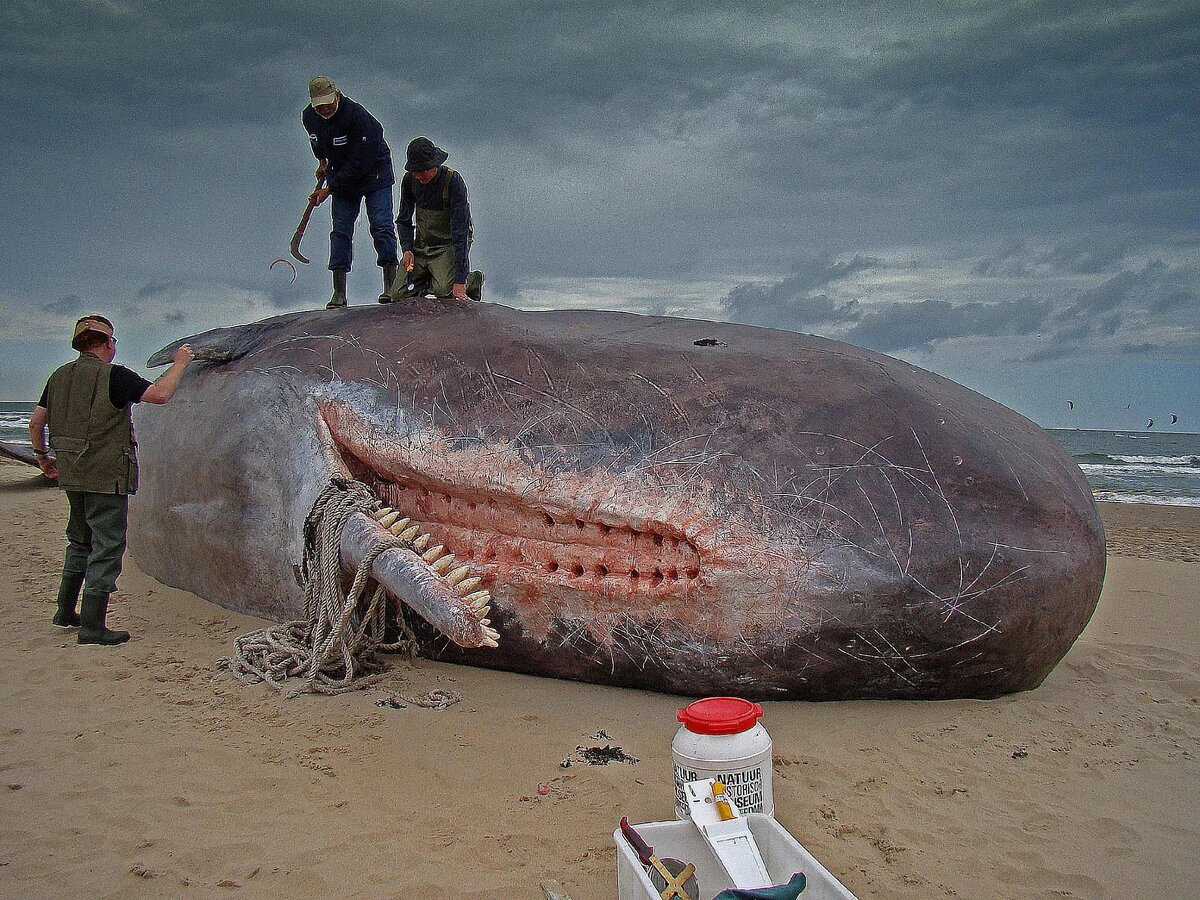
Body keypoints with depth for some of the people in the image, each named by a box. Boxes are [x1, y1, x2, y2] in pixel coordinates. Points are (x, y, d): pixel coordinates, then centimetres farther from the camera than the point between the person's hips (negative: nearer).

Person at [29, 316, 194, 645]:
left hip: (71, 472, 8)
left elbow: (36, 421, 13)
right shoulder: (113, 376, -13)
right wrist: (179, 364, -4)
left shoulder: (60, 376, 9)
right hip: (107, 475, -8)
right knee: (107, 545, -2)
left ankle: (66, 612, 30)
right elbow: (160, 394, -19)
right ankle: (92, 626, -2)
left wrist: (42, 456, 27)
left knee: (81, 541, 23)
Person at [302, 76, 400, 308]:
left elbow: (360, 163, -27)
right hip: (342, 178, 5)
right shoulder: (308, 117, -7)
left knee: (381, 226, -14)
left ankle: (391, 285, -12)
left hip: (374, 173, -5)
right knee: (341, 230, -3)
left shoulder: (356, 115, -27)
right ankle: (339, 292, -3)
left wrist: (330, 189, -22)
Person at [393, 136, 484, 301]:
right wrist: (407, 249, -11)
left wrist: (460, 281, -31)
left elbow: (460, 232, -26)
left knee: (443, 290, -29)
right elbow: (404, 220, 9)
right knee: (400, 295, -7)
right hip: (422, 244, 5)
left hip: (450, 244, -5)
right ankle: (430, 280, 22)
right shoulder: (409, 180, -6)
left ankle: (471, 281, 4)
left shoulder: (454, 181, -22)